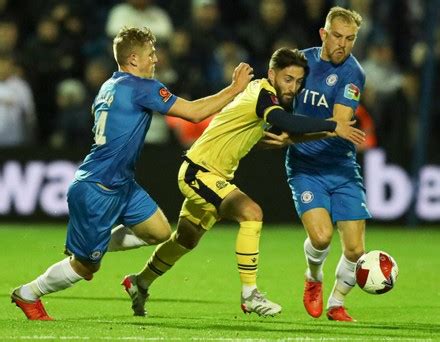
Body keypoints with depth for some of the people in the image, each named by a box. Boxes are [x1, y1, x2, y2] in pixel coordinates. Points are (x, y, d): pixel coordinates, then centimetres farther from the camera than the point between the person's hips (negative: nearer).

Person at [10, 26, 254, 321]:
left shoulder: (110, 86, 9)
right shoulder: (141, 87, -17)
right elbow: (194, 112, -16)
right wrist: (234, 89, -8)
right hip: (97, 191, -10)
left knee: (160, 232, 6)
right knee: (85, 267, 1)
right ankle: (28, 294, 20)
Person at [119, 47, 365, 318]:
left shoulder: (261, 91, 6)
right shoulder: (262, 94, -23)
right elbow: (287, 123, -42)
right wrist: (333, 126, -42)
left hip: (217, 177, 10)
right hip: (199, 171, -10)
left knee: (186, 240, 25)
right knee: (251, 213, -28)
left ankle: (140, 283, 46)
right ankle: (249, 294, -25)